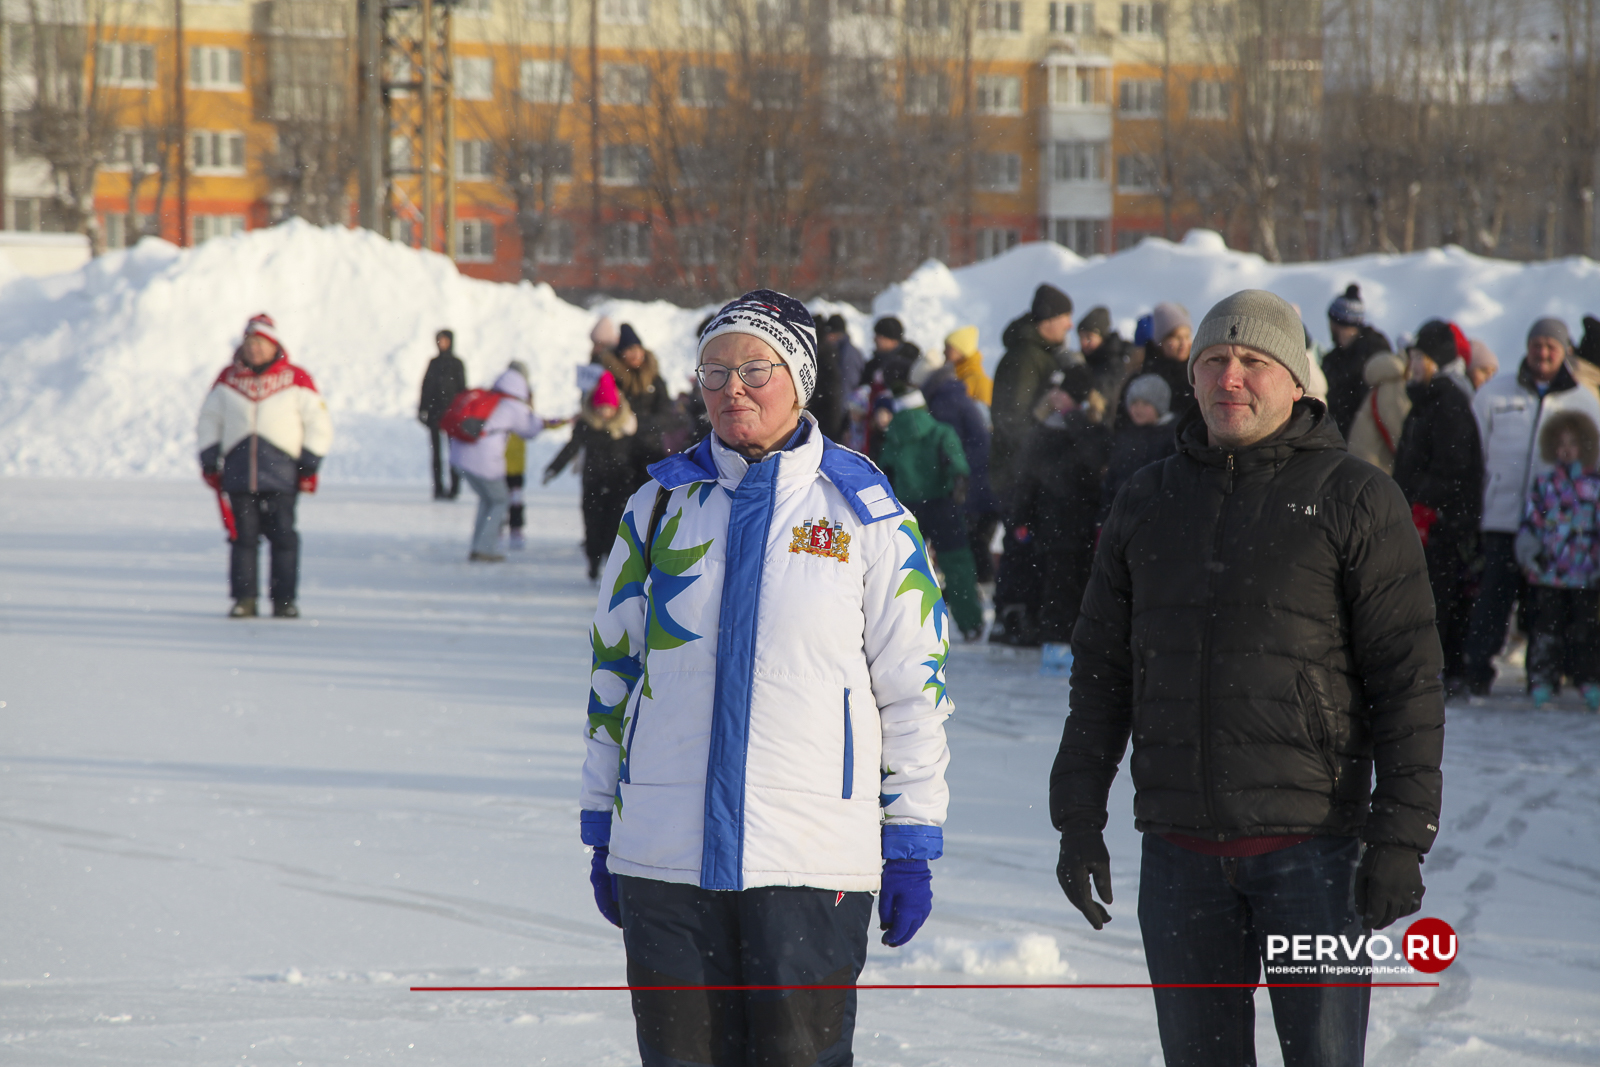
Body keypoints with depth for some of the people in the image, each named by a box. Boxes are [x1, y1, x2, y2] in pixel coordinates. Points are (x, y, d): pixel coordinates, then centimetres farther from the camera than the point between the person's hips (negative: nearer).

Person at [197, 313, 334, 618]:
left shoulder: (295, 380, 3)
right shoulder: (228, 379, 11)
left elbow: (318, 424, 6)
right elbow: (209, 420, 20)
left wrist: (310, 466, -1)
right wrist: (209, 462, 11)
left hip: (281, 470, -2)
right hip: (238, 472, 2)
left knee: (283, 535, -4)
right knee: (243, 535, 1)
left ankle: (285, 600, 2)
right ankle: (243, 599, 5)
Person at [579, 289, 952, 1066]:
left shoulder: (863, 512, 1)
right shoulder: (662, 505, 10)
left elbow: (913, 684, 2)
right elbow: (613, 665, 16)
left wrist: (911, 845, -1)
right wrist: (602, 827, 14)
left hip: (813, 858, -3)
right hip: (665, 851, 3)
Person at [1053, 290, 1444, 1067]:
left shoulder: (1354, 499, -1)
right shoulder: (1148, 501, 12)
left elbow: (1407, 676, -4)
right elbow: (1101, 668, 16)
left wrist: (1402, 836, -10)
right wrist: (1078, 817, 11)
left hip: (1311, 844, -4)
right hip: (1179, 849, 4)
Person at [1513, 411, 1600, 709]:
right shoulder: (1544, 484, 6)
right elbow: (1529, 522, 6)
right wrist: (1528, 550, -9)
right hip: (1547, 577, 0)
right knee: (1546, 631, 0)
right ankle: (1541, 686, 5)